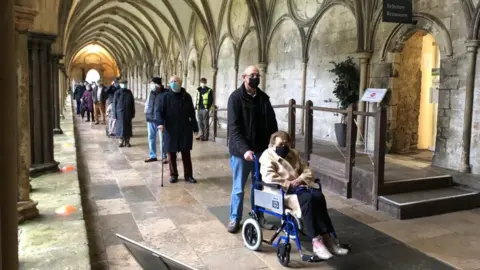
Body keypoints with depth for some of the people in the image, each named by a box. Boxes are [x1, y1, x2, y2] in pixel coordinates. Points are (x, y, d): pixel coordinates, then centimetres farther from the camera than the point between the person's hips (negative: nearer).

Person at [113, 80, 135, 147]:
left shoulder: (129, 92, 4)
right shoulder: (117, 93, -2)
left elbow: (132, 103, 7)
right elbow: (114, 104, -2)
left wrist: (133, 113, 5)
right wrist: (115, 114, -6)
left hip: (128, 113, 2)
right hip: (120, 113, -2)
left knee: (128, 127, 5)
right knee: (120, 127, 2)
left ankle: (127, 142, 14)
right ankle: (121, 141, 13)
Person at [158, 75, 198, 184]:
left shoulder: (187, 96, 3)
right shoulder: (166, 96, 0)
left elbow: (192, 113, 7)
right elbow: (161, 111, -5)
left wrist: (195, 127, 7)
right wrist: (161, 123, -21)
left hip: (185, 129, 0)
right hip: (170, 129, 0)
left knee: (186, 153, 6)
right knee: (171, 153, 6)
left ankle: (188, 175, 14)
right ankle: (173, 175, 19)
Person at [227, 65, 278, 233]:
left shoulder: (264, 98, 7)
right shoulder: (236, 97, -9)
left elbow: (272, 124, 11)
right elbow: (234, 127, -16)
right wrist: (244, 149, -25)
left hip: (261, 150, 5)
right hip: (241, 151, -4)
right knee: (239, 188, 6)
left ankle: (259, 216, 28)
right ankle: (235, 219, 21)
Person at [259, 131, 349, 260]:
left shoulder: (293, 154, 21)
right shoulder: (267, 156, 0)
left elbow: (308, 171, 16)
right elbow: (269, 178, -16)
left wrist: (300, 179, -6)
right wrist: (289, 184, -18)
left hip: (298, 187, 7)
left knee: (319, 196, -26)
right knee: (307, 199, -34)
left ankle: (326, 237, -25)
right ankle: (316, 241, -33)